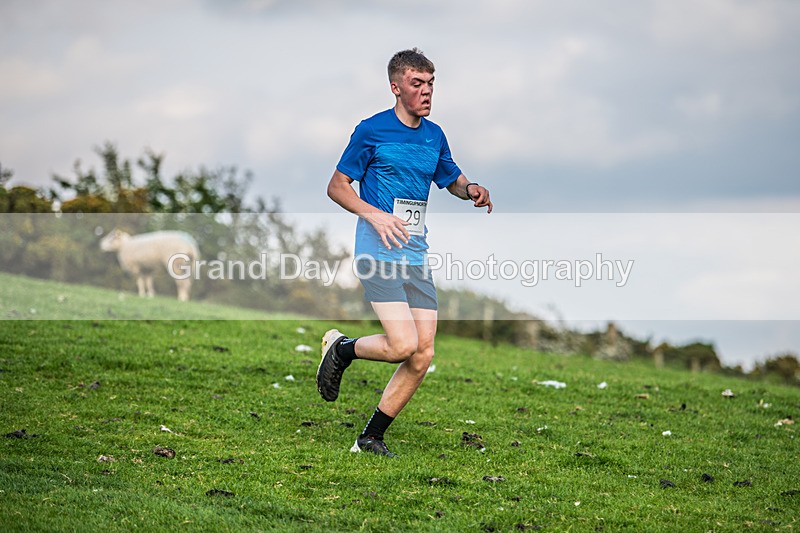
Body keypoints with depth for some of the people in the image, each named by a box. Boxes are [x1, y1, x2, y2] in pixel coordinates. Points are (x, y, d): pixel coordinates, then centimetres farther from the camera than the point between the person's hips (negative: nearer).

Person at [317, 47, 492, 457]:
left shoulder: (434, 135, 13)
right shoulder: (372, 131, -4)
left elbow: (452, 180, 28)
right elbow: (337, 186, 0)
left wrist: (470, 189, 4)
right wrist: (374, 214, -16)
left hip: (417, 256, 6)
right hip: (379, 254, -6)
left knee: (422, 356, -1)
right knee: (403, 344, -20)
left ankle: (371, 438, 11)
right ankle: (340, 349, 11)